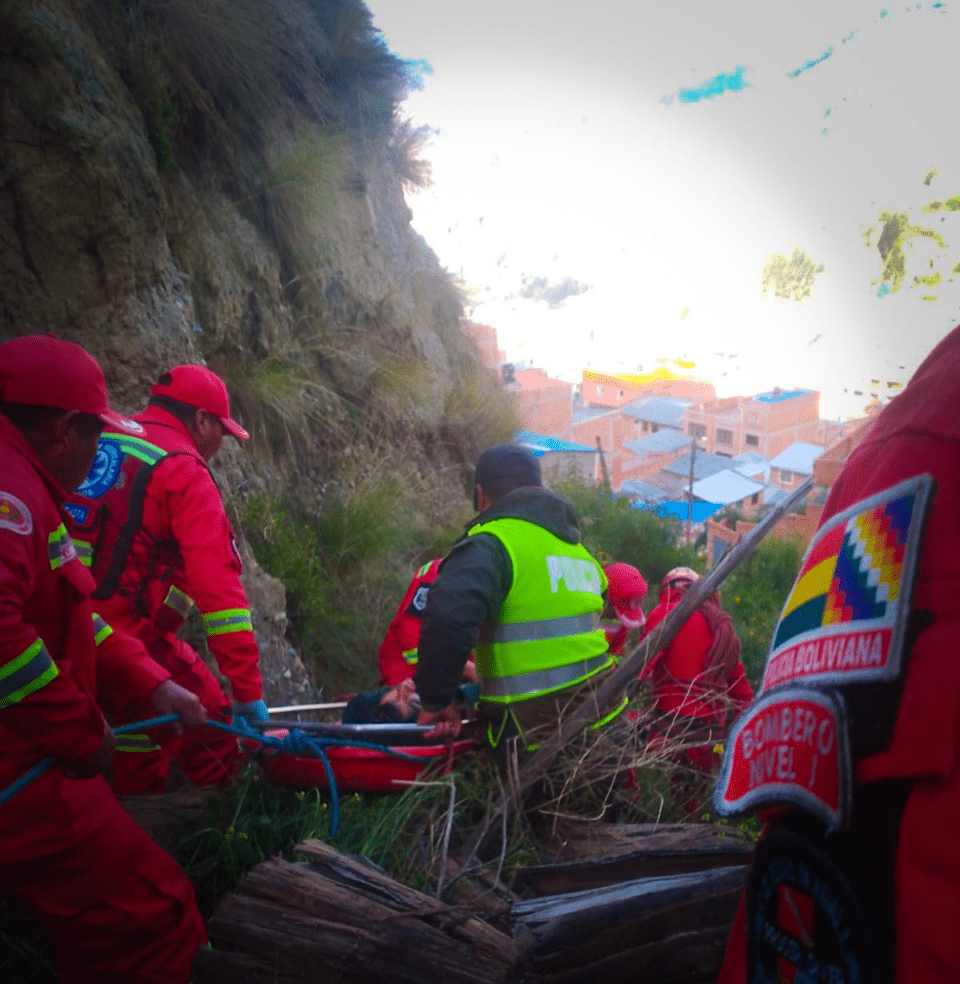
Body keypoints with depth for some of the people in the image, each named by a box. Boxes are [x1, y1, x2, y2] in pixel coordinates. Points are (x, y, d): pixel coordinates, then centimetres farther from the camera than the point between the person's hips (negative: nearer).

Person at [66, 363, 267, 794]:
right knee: (211, 742, 5)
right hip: (131, 641, -8)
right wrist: (248, 689, -15)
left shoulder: (95, 441, 12)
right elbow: (218, 587, -16)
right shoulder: (186, 473, -10)